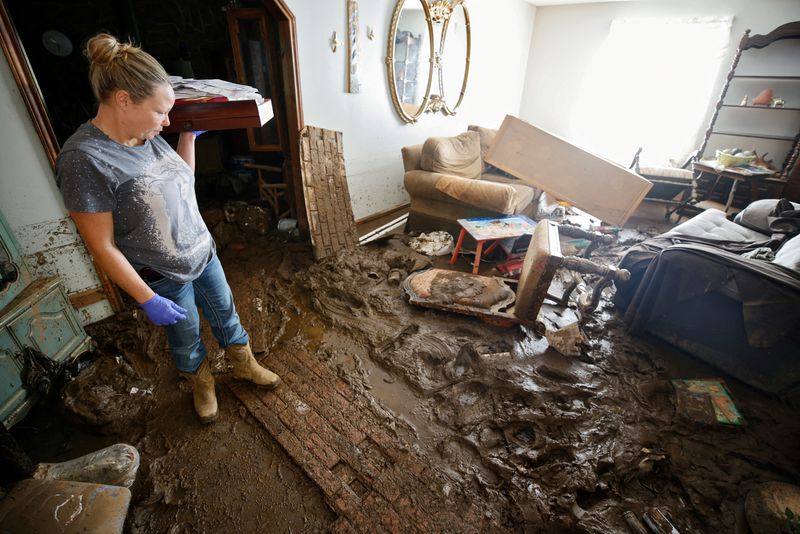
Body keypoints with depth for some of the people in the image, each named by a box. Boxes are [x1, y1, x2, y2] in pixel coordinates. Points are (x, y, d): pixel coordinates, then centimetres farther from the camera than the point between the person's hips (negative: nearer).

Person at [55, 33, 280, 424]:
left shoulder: (148, 137, -5)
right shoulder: (84, 159, -25)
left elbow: (184, 178, 12)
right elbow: (102, 247, -21)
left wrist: (189, 135, -1)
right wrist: (149, 300, -18)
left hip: (203, 253, 6)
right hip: (163, 277, -6)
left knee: (225, 315, 21)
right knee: (186, 337, 18)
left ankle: (244, 365, 47)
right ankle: (202, 383, 47)